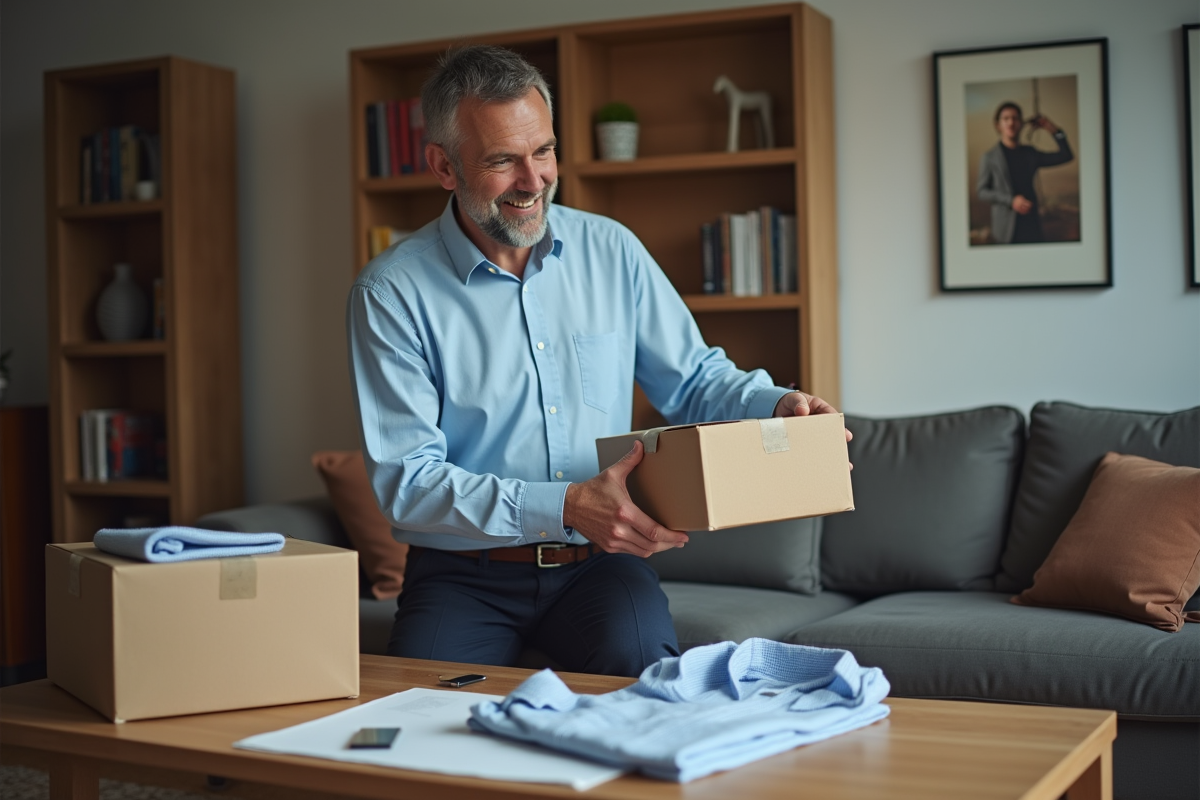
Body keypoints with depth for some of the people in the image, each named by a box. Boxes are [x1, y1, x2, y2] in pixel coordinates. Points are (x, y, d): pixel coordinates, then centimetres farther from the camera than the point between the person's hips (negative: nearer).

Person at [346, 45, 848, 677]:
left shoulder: (612, 251, 5)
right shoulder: (391, 293, -7)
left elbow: (695, 380, 14)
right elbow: (406, 480, -12)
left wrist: (778, 405, -9)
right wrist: (565, 507, -24)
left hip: (598, 565, 2)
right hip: (463, 576, -2)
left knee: (642, 660, -29)